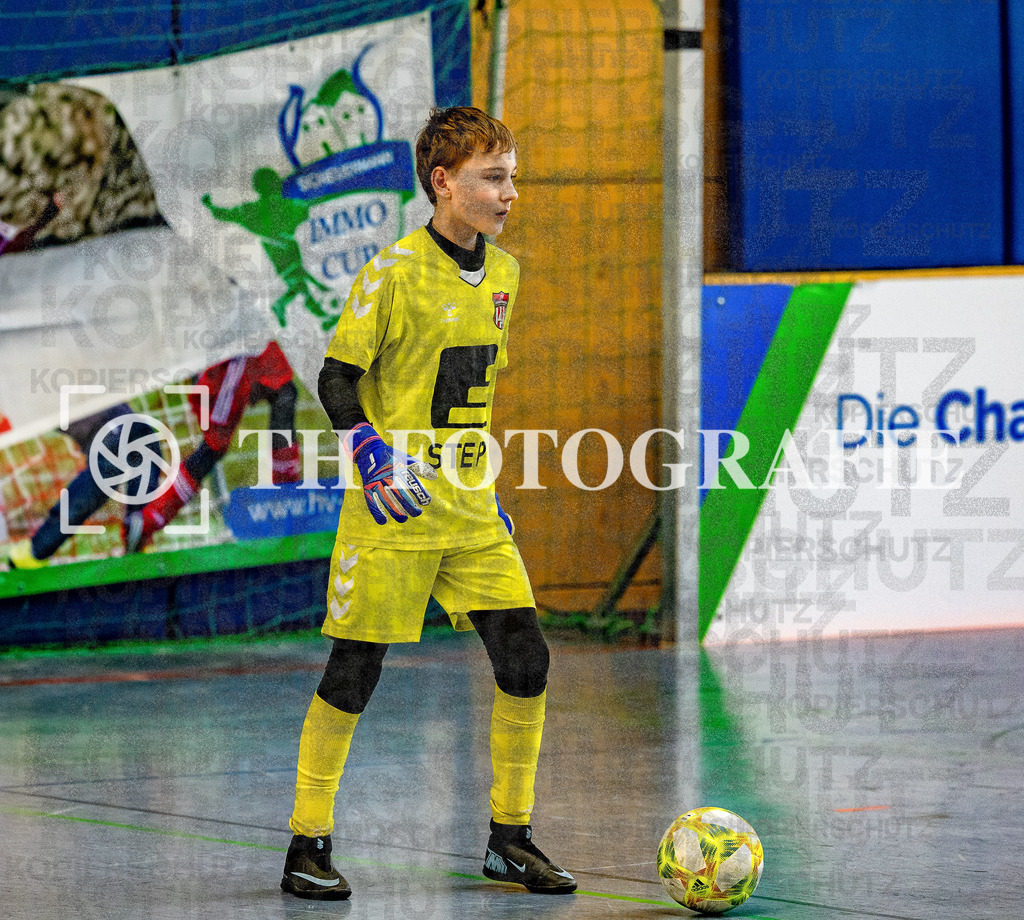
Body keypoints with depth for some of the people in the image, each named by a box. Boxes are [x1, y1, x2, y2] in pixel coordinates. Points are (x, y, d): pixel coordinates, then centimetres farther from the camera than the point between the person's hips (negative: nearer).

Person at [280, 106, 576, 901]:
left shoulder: (501, 272, 10)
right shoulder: (395, 271, -11)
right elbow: (337, 379, -9)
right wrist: (367, 446, -26)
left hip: (470, 508, 6)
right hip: (393, 507, -6)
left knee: (525, 660, -1)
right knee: (355, 672, -2)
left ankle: (511, 838, 12)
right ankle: (309, 845, 9)